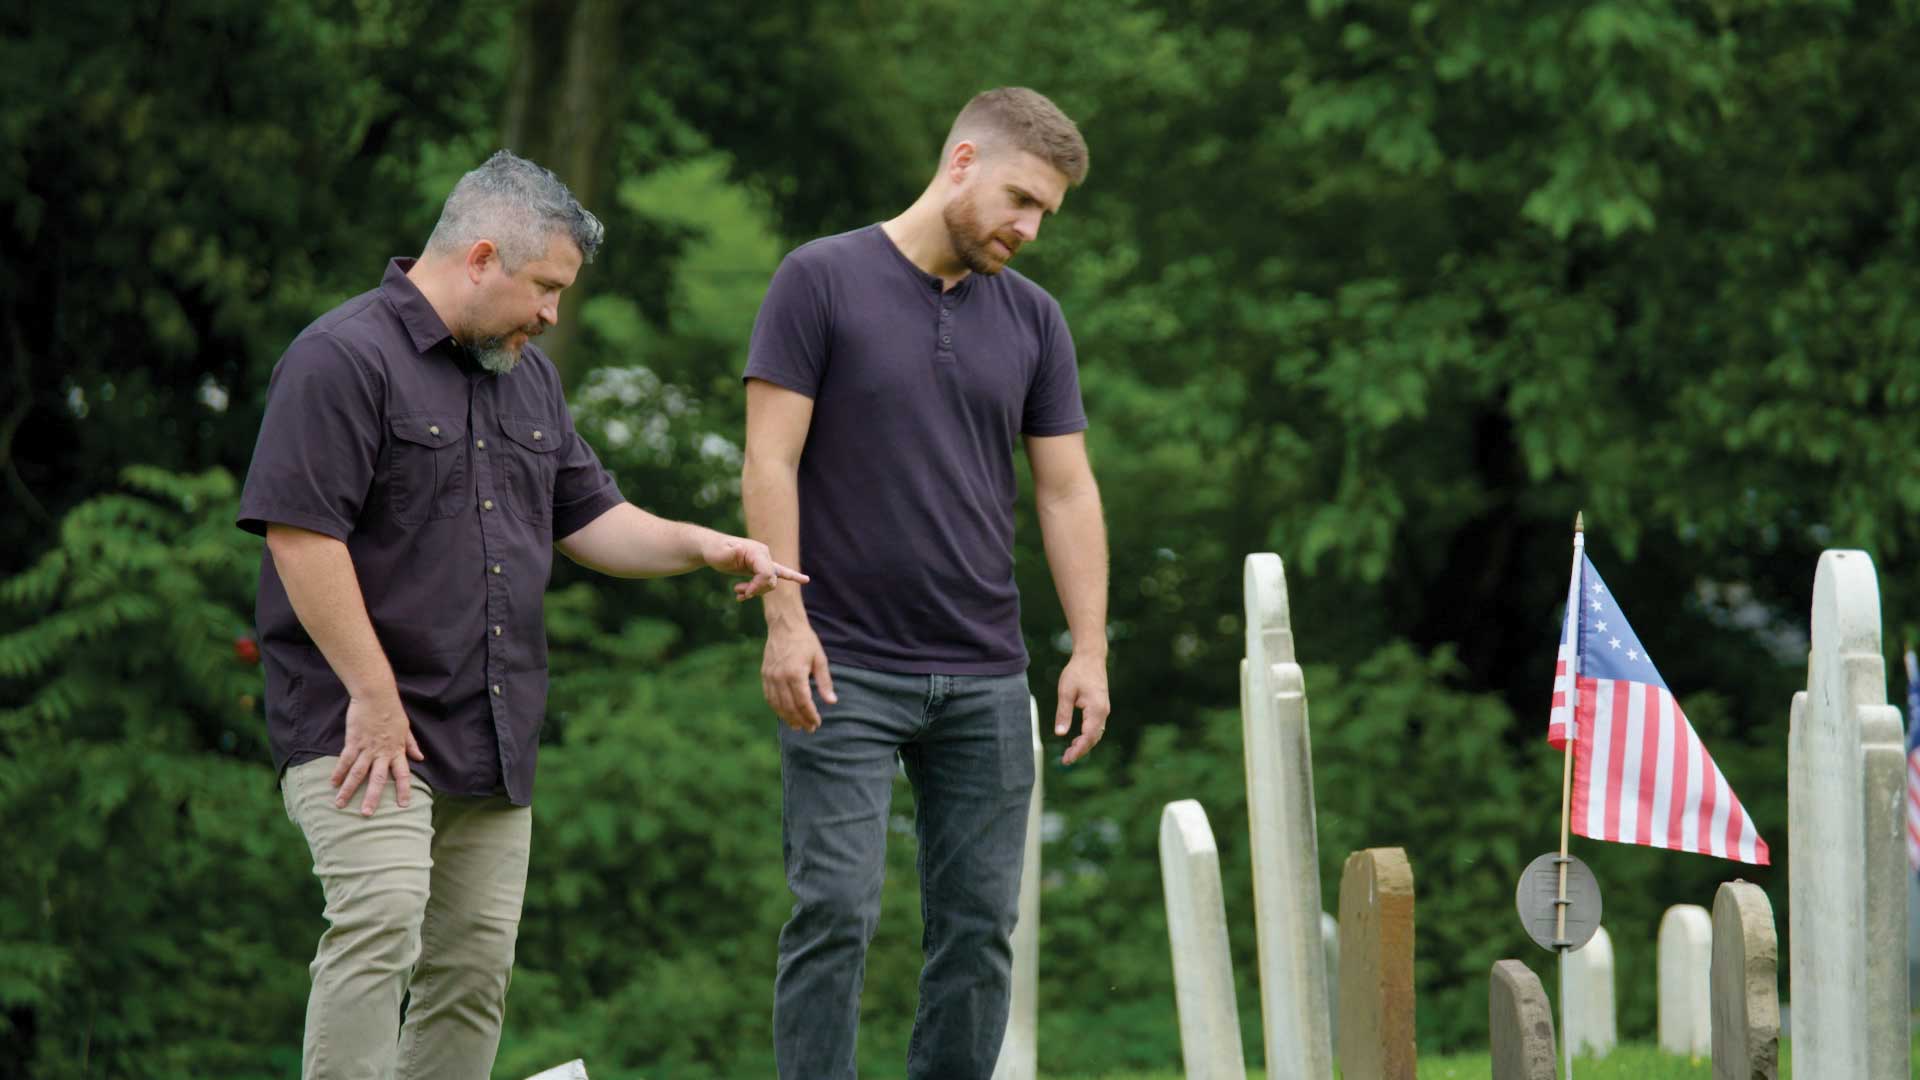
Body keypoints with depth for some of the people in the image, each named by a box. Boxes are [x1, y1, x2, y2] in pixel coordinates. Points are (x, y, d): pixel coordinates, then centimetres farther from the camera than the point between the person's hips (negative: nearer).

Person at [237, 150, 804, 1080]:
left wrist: (702, 546, 6)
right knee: (379, 928, -19)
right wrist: (374, 698, -18)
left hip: (491, 740, 8)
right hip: (367, 725, -8)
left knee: (475, 967, 6)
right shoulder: (344, 358, -11)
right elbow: (300, 532, -17)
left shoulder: (526, 375, 18)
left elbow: (586, 517, 24)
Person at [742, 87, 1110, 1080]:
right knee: (835, 914, -8)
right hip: (847, 669, -5)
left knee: (978, 924, 4)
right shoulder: (821, 281, -4)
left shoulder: (1032, 319, 10)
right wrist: (784, 618, -16)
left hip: (984, 674, 5)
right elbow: (771, 459, -8)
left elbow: (1066, 489, 9)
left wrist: (1089, 648, 0)